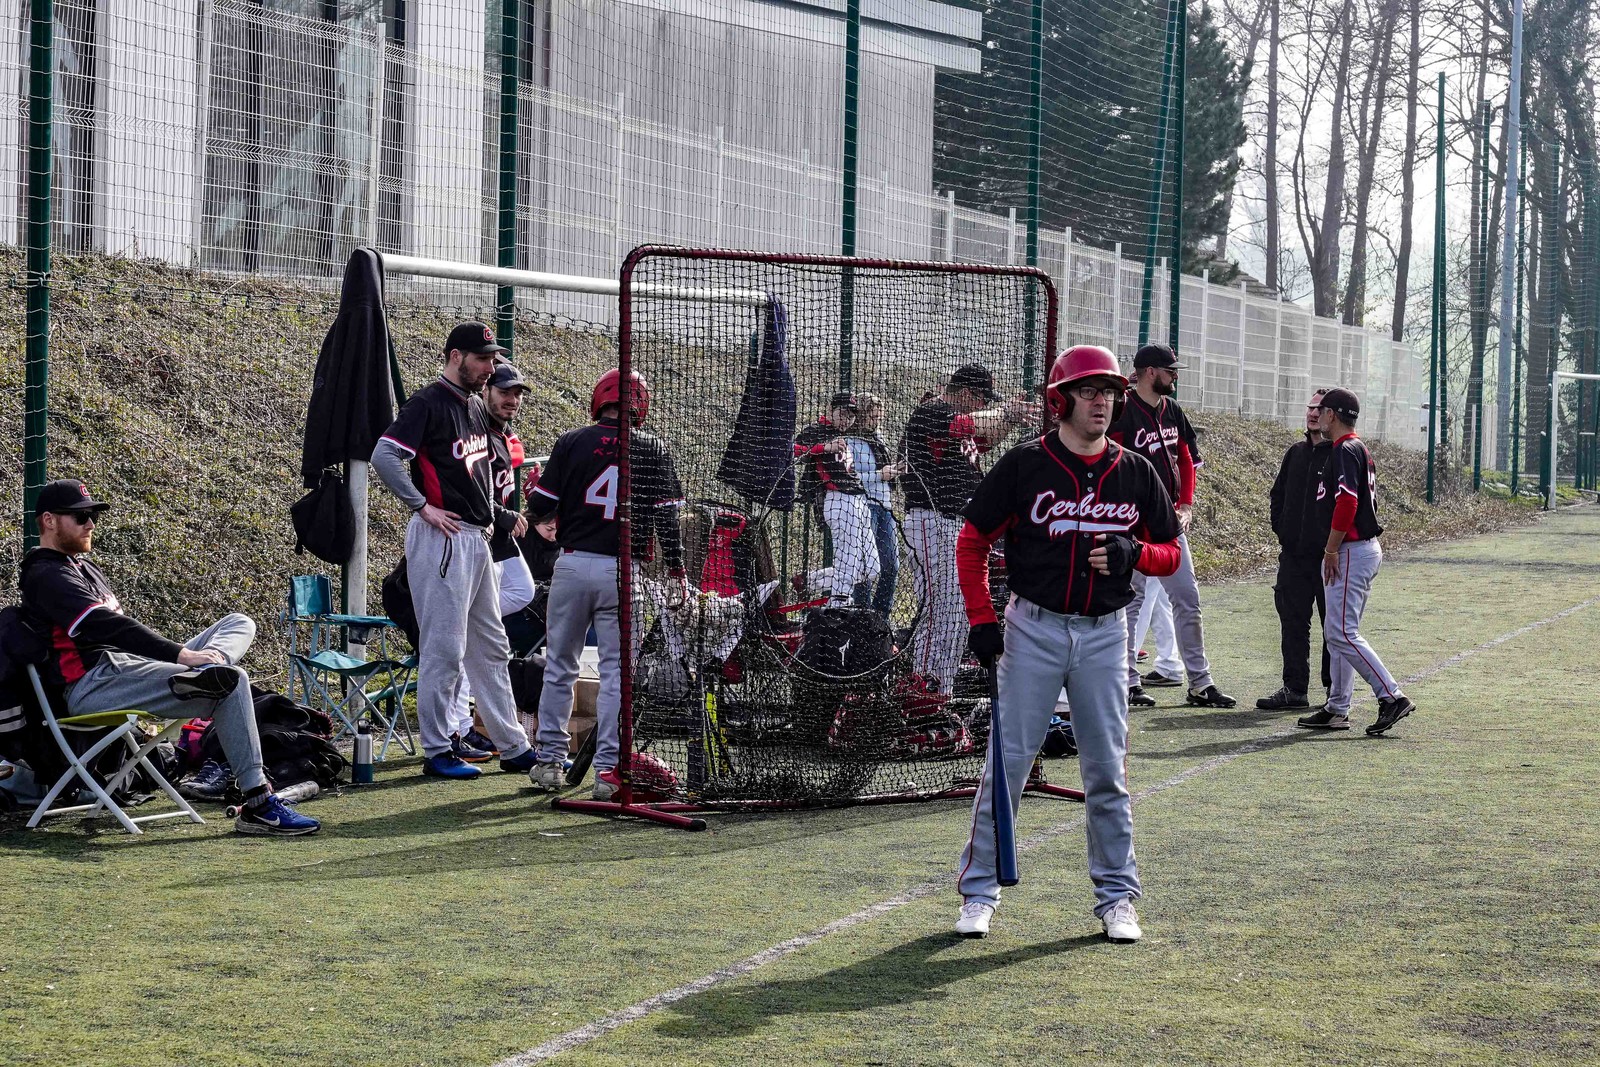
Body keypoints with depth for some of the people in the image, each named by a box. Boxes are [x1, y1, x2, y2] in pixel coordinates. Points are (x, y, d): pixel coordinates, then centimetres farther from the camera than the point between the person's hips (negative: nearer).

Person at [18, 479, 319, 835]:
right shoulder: (46, 575, -6)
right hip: (94, 683, -10)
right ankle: (258, 805, -27)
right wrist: (181, 654, -28)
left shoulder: (83, 566, 28)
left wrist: (183, 656, 8)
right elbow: (104, 625, -20)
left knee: (239, 623, 4)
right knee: (232, 682, -23)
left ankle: (208, 670, -34)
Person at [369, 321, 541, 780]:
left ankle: (514, 748, 20)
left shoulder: (476, 407, 17)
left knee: (491, 647, 13)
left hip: (478, 539, 10)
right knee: (444, 648, -5)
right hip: (442, 539, -9)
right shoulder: (428, 403, -11)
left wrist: (500, 515, 15)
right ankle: (436, 753, 1)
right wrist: (423, 506, -19)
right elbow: (384, 455, -21)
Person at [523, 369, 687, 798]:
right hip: (623, 572, 0)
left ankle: (550, 761, 14)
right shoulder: (653, 450, 1)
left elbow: (541, 506, -1)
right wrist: (676, 572, 7)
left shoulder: (571, 442, -1)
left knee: (559, 665, 12)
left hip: (573, 565, 0)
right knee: (617, 670, 4)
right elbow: (667, 517, -1)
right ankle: (608, 768, 0)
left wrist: (533, 488, 21)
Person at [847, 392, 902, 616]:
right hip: (863, 506, -8)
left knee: (891, 566, 6)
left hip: (885, 507, 8)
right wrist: (878, 475, -15)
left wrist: (892, 473, 10)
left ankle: (881, 616, 16)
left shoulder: (878, 438, 17)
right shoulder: (851, 442, -8)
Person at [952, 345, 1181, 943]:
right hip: (1034, 628, -2)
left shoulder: (1136, 473, 4)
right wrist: (982, 619, -7)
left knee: (1107, 771, 6)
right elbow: (973, 542, 1)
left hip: (1105, 633, 2)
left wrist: (1133, 553, -13)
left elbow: (1170, 553, 10)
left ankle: (1116, 896, 16)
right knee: (1007, 762, -1)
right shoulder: (1024, 466, -5)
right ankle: (979, 891, 9)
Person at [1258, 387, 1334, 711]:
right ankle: (1294, 688, 10)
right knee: (1292, 620, 5)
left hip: (1330, 555, -6)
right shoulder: (1296, 453, 14)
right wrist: (1282, 529, 11)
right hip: (1294, 554, 6)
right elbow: (1278, 495, 23)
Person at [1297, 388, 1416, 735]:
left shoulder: (1345, 450, -13)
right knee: (1336, 632, 12)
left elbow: (1347, 502, -24)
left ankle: (1392, 696, -17)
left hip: (1351, 551, -11)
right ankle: (1337, 709, 15)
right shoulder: (1361, 450, 19)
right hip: (1364, 549, 11)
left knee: (1342, 633, -13)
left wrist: (1331, 550, -19)